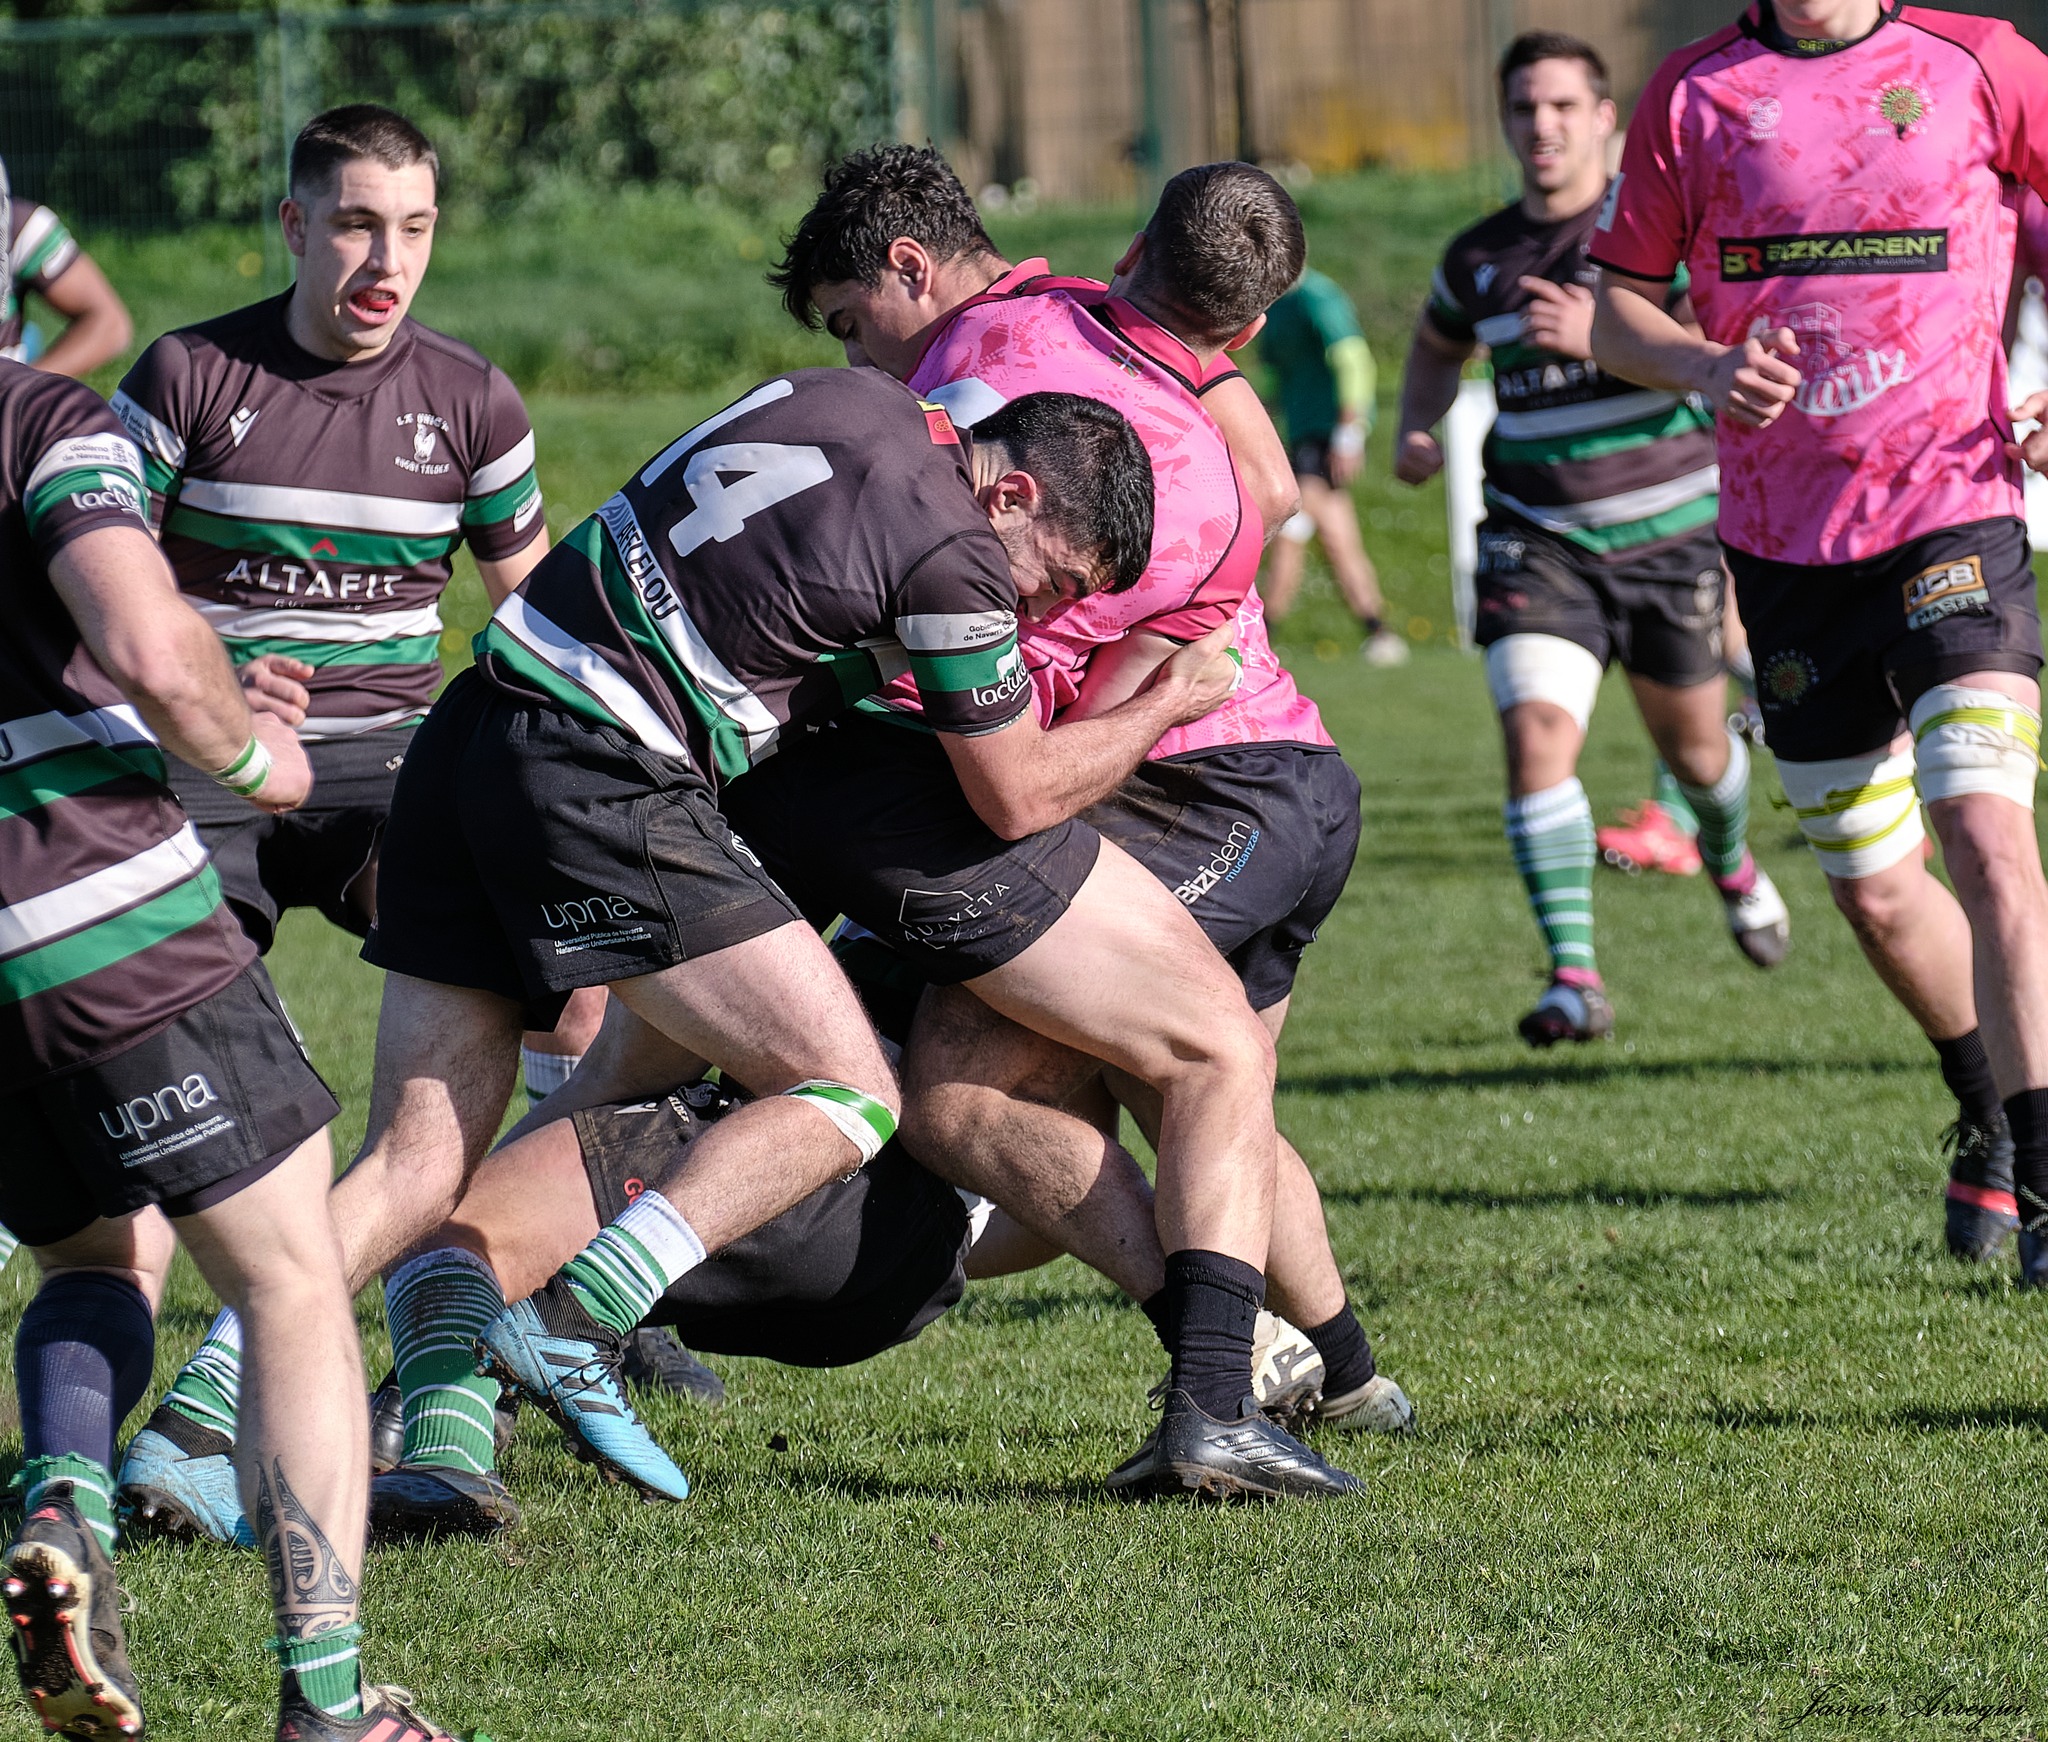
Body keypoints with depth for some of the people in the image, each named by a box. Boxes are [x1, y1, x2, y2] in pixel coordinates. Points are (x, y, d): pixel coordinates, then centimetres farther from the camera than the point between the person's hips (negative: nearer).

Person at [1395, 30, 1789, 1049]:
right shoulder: (1480, 258, 4)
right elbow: (1438, 345, 26)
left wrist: (1603, 336, -31)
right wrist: (1417, 431, 7)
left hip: (1669, 534, -1)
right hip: (1538, 538, 1)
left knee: (1694, 750, 14)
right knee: (1537, 736, -20)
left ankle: (1729, 861, 51)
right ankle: (1573, 975, -18)